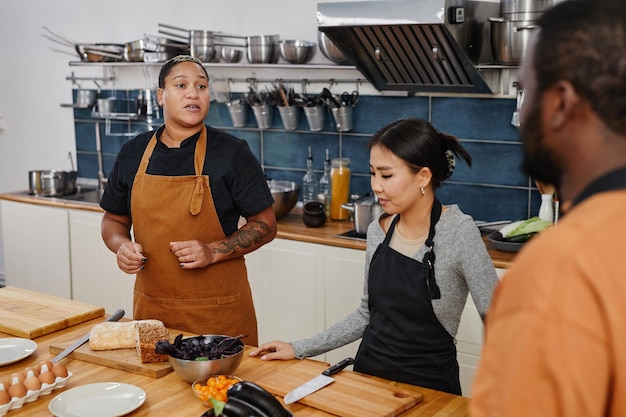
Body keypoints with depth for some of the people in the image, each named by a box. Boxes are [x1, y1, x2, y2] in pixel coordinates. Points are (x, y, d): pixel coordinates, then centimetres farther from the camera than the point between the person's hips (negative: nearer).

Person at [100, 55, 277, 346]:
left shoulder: (232, 152, -6)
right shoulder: (133, 153, 5)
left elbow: (265, 225, -4)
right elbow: (114, 219, 16)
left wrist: (213, 252, -17)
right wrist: (122, 246, -6)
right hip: (150, 308, 3)